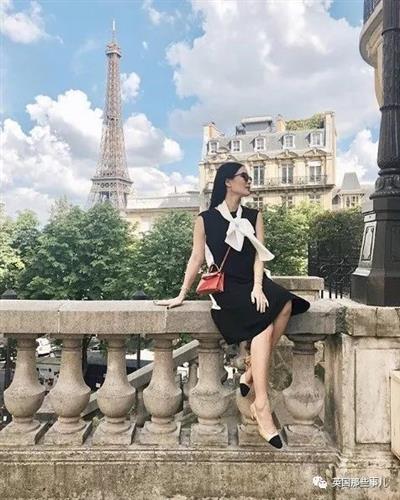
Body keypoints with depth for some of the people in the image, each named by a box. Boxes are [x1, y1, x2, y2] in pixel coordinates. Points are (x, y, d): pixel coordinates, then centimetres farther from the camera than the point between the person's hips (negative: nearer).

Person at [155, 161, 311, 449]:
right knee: (264, 326, -28)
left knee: (285, 304, -28)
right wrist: (181, 295, 4)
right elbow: (197, 258, 7)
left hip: (253, 283, 4)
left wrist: (258, 287, -12)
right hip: (226, 287, -4)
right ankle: (262, 408, -26)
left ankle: (252, 374, -19)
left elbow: (259, 254, 4)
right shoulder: (206, 219, 6)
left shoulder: (254, 216, 15)